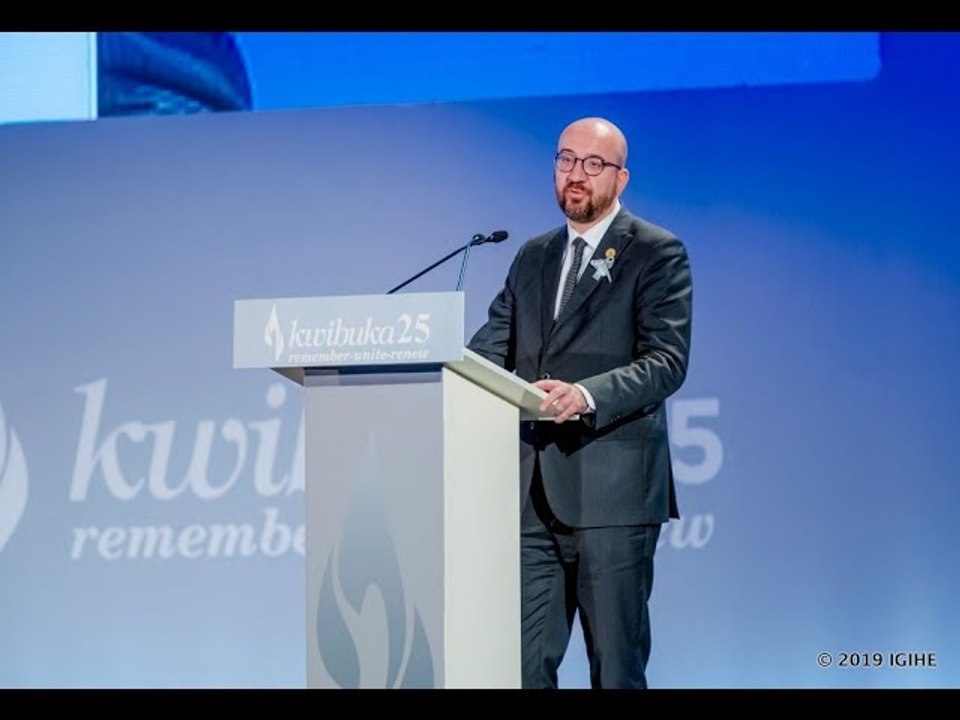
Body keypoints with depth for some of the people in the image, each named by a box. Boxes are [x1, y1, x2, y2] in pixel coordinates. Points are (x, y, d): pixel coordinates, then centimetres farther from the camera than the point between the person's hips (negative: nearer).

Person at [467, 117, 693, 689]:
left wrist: (589, 395, -27)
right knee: (524, 663, 4)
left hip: (613, 492, -6)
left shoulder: (658, 253, 0)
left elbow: (667, 360, -11)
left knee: (616, 663, -2)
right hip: (534, 493, 6)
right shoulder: (533, 258, 20)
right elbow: (491, 348, 14)